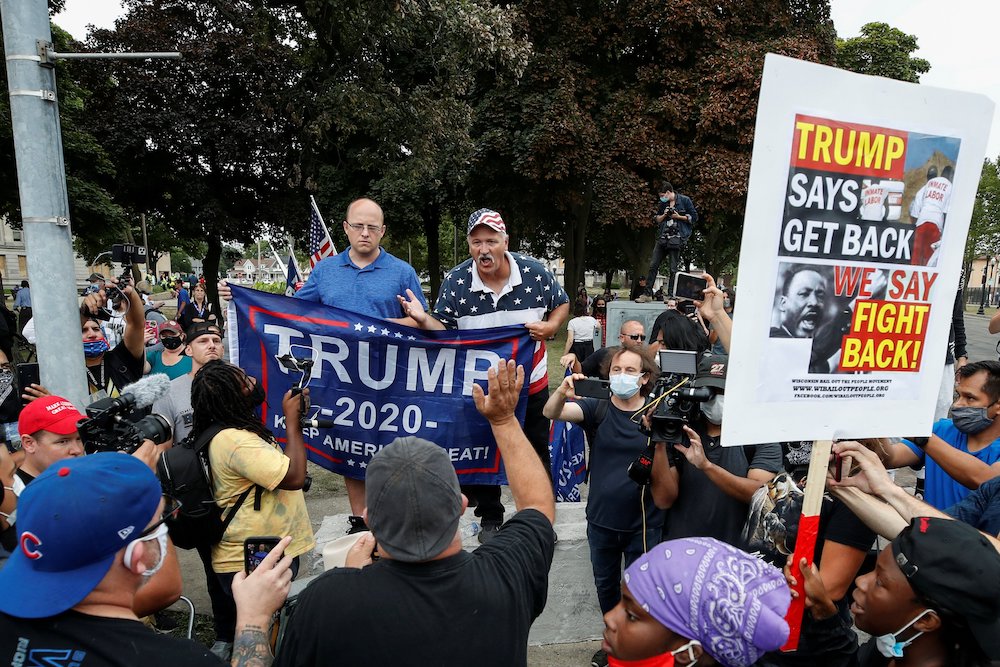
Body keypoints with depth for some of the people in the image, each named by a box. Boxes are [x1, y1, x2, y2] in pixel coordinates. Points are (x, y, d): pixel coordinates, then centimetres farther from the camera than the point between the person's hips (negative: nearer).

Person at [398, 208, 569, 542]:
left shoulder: (535, 272, -13)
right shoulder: (455, 281, -13)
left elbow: (562, 303, 3)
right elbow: (444, 330, -9)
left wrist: (550, 326, -17)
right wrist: (423, 318, -30)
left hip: (531, 384, 1)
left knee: (536, 452, 17)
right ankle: (490, 517, 36)